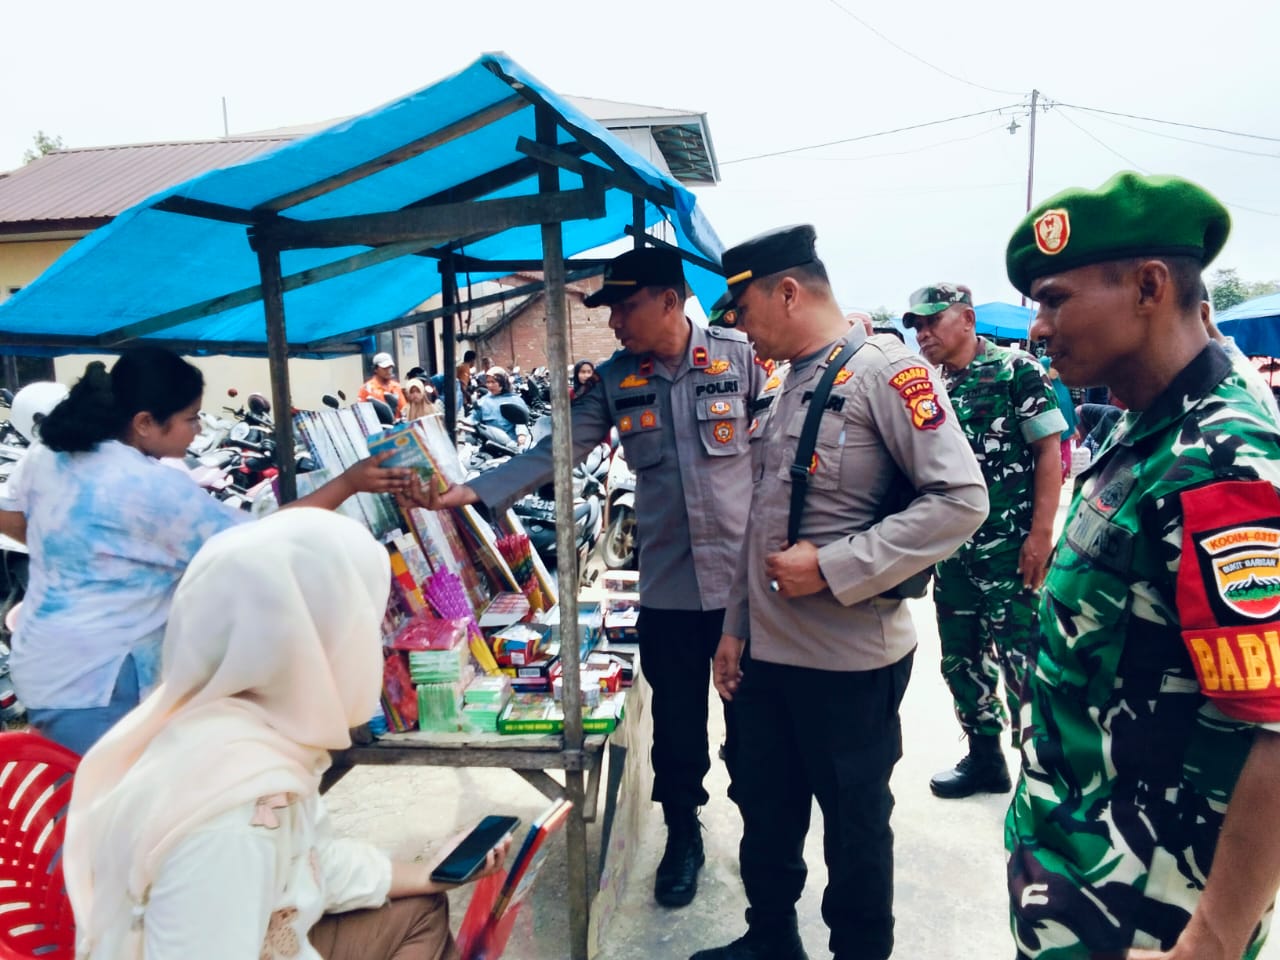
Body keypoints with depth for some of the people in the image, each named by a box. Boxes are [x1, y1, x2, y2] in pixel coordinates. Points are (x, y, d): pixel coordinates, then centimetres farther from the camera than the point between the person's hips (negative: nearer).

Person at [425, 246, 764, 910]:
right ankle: (682, 835, 37)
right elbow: (553, 454, -1)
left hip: (747, 576, -2)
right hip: (667, 585, 2)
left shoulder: (739, 357, -6)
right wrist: (474, 491, -12)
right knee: (675, 720, 13)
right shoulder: (614, 381, 1)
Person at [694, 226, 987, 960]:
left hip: (850, 659, -7)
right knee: (765, 811, 20)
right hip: (768, 652, 8)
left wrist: (832, 566, -22)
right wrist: (736, 625, 15)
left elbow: (961, 499, -21)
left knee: (856, 824, 12)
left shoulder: (885, 369, -13)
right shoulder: (784, 389, 12)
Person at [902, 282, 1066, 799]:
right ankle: (984, 758, 31)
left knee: (1023, 665, -2)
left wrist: (1041, 533, -16)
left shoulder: (1016, 369, -6)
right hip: (952, 552, 7)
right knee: (961, 662, 15)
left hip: (1010, 549, -7)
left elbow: (1049, 452, -9)